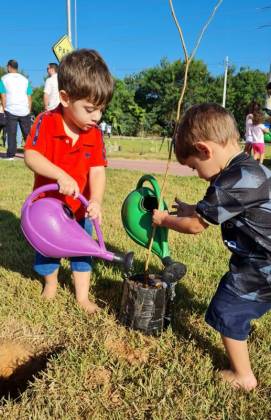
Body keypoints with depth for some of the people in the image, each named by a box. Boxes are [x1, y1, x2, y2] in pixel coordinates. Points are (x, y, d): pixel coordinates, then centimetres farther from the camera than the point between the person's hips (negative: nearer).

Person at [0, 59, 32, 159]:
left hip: (11, 110, -2)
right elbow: (29, 97, 11)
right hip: (24, 111, 2)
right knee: (28, 133, 8)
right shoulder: (25, 79, 13)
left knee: (11, 134, 1)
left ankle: (11, 155, -1)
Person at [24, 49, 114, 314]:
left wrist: (96, 200, -33)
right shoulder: (46, 122, -19)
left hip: (80, 207, 2)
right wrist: (61, 175, -42)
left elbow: (97, 170, -17)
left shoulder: (94, 133, -11)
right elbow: (30, 155, -28)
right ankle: (50, 282, 46)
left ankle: (82, 296, 29)